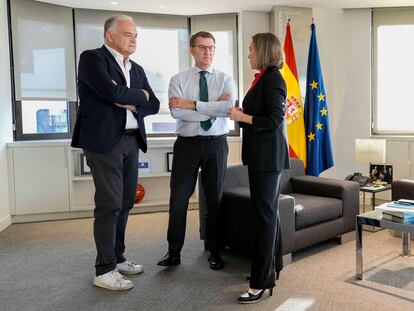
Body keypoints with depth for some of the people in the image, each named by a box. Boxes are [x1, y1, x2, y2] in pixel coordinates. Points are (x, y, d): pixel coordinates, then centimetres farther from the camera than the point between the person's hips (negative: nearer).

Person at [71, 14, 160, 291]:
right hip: (104, 141, -7)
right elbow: (112, 93, -19)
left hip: (132, 141, 7)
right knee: (109, 205, -7)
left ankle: (117, 258, 25)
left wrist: (131, 103, -7)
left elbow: (154, 104, 11)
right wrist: (140, 95, -3)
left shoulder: (137, 69, 17)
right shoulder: (92, 58, -4)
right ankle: (104, 271, 4)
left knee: (125, 203, 11)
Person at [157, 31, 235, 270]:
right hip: (187, 144, 0)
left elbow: (228, 108, -16)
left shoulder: (225, 79, 4)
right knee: (178, 199, 2)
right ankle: (174, 252, 18)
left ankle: (215, 253, 25)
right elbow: (176, 112, -15)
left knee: (215, 200, 10)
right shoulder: (178, 80, 2)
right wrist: (213, 109, -14)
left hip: (216, 144, 1)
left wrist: (191, 104, -16)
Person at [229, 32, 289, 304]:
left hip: (268, 155, -10)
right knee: (266, 212, 15)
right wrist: (240, 113, 4)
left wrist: (242, 117, -13)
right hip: (262, 155, 10)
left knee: (264, 213, -6)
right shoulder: (263, 78, 14)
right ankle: (268, 271, 28)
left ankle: (261, 283, 2)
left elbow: (274, 120, -18)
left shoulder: (273, 78, -12)